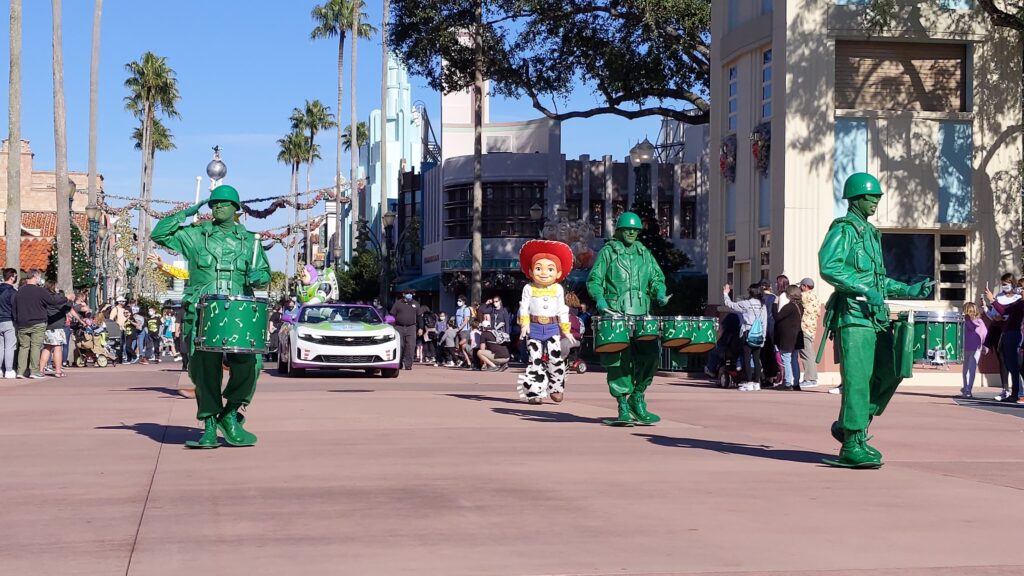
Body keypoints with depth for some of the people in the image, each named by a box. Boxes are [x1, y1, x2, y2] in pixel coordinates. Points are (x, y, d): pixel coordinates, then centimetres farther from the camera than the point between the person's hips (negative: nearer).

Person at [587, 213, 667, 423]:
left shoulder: (644, 254, 19)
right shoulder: (608, 252, 6)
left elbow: (657, 278, 21)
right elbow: (594, 280, 2)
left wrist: (660, 294, 0)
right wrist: (600, 300, -15)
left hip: (642, 315, 4)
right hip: (614, 315, -4)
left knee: (651, 355, -7)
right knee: (618, 360, -7)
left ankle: (637, 397, 12)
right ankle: (623, 407, 0)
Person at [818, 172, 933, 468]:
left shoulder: (871, 233, 23)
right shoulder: (843, 229, -4)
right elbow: (828, 268, -19)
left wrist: (909, 290, 19)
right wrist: (864, 289, -25)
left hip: (876, 316, 9)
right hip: (853, 314, -9)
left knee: (890, 370, 6)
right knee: (857, 378, -11)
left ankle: (848, 426, 17)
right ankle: (853, 446, -8)